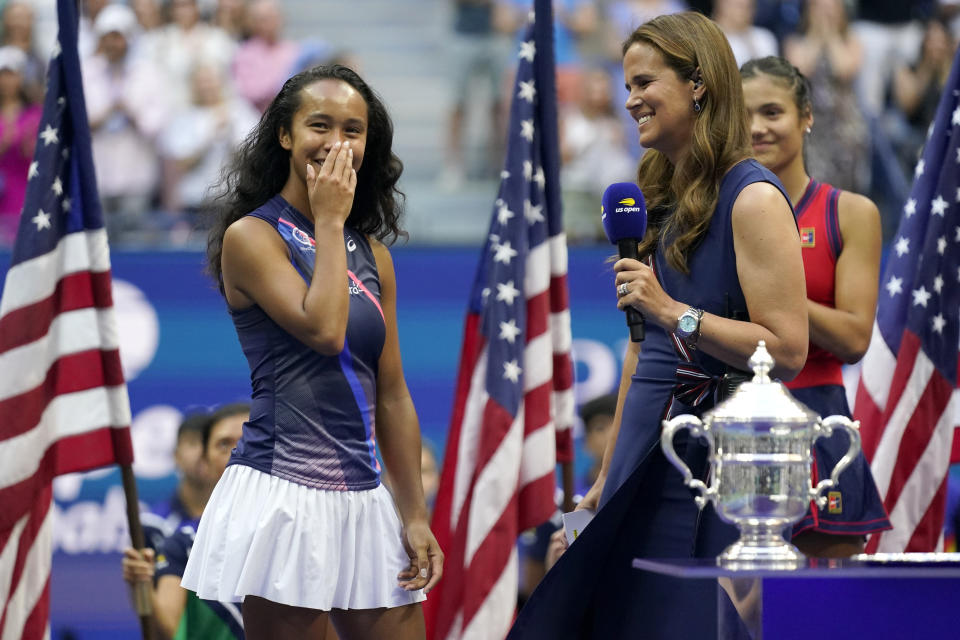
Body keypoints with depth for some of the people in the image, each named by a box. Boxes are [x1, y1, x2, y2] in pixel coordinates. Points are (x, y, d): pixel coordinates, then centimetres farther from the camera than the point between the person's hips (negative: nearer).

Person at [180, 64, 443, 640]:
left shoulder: (372, 254, 14)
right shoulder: (250, 237, -4)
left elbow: (391, 396, 15)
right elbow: (323, 328, -19)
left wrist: (416, 517, 11)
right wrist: (328, 223, -7)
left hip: (364, 499, 6)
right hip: (283, 494, -6)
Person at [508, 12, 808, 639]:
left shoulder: (752, 198, -11)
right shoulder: (664, 198, 15)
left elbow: (787, 350, -17)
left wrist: (673, 311, -21)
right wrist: (608, 474, 18)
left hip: (715, 452, -8)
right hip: (648, 445, 8)